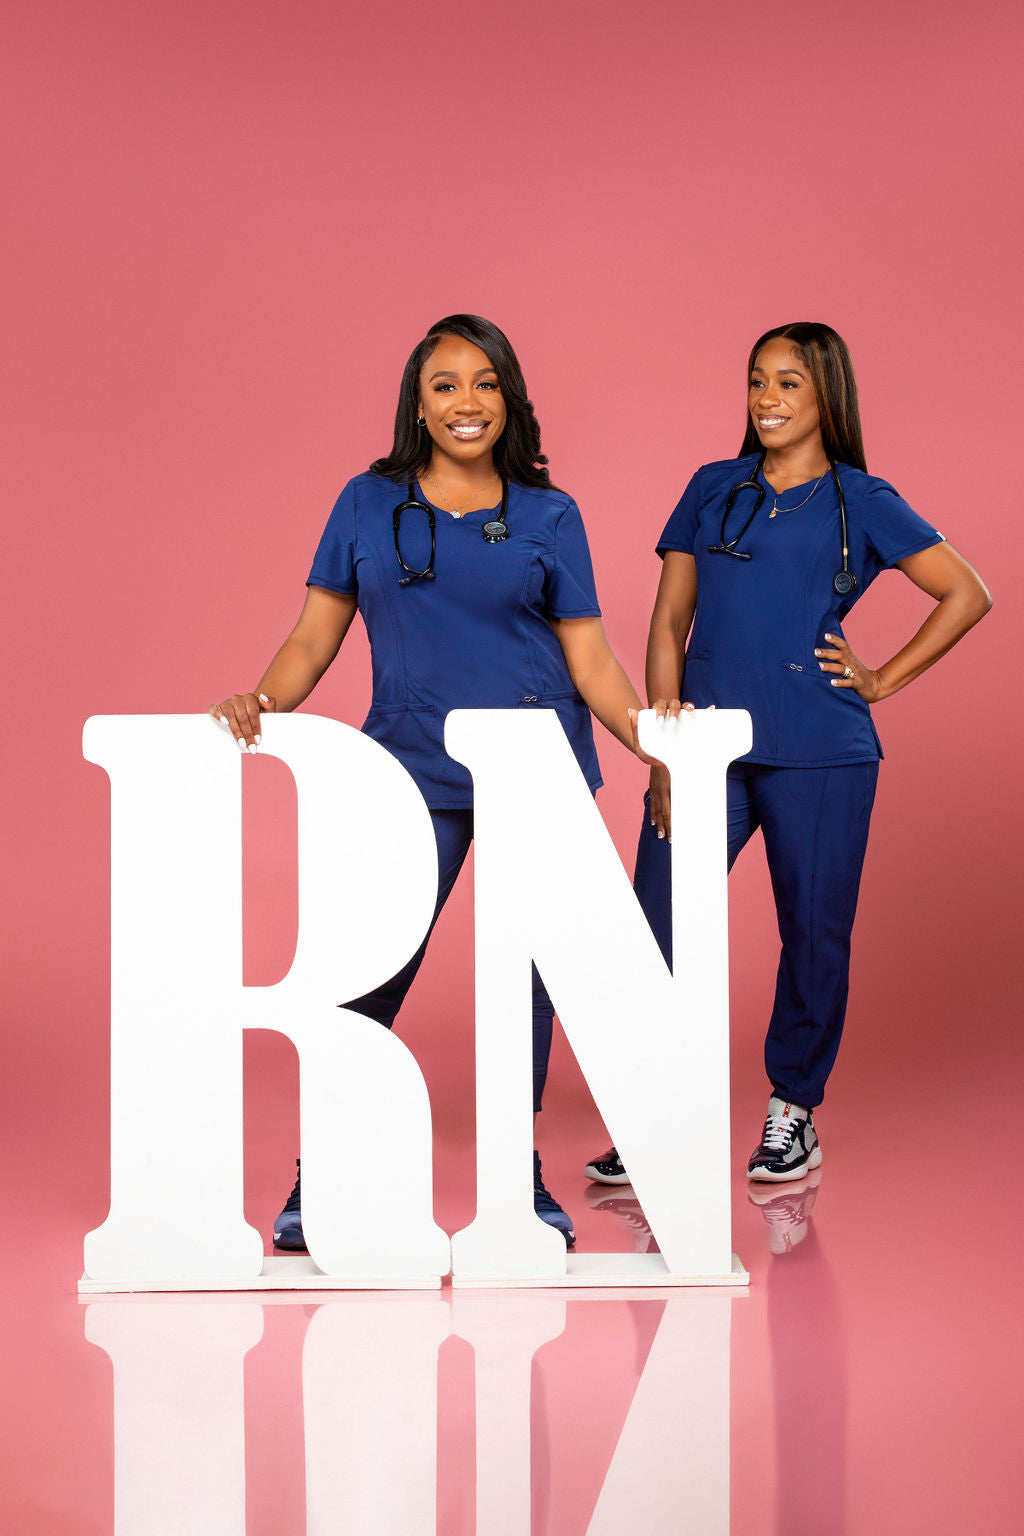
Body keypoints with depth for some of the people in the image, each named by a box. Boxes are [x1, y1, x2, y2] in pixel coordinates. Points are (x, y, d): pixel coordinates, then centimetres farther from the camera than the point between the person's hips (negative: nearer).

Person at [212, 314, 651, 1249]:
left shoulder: (550, 517, 7)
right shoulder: (368, 504, 8)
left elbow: (589, 658, 4)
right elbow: (315, 636, 5)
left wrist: (654, 743, -10)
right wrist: (261, 702, -13)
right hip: (413, 768, -1)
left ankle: (520, 1170, 20)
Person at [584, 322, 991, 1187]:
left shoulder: (863, 502, 5)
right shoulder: (713, 490, 12)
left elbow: (968, 595, 8)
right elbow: (669, 620, 9)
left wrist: (884, 681, 2)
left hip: (818, 757, -2)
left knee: (814, 936, 6)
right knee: (658, 928, -5)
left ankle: (794, 1113, 24)